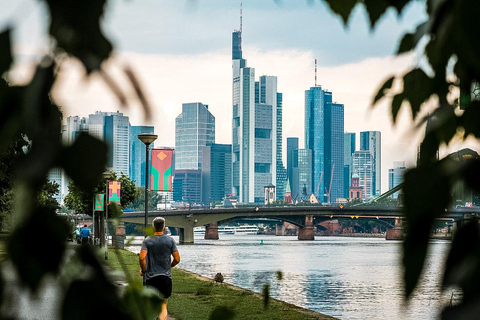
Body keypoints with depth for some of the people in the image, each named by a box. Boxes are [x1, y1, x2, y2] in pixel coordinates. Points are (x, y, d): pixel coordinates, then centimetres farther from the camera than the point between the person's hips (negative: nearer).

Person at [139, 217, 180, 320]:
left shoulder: (147, 240, -3)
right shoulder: (170, 240, 0)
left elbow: (141, 257, -16)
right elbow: (177, 259, -1)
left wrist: (143, 270, 0)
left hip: (151, 277, -1)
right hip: (166, 277, 1)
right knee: (163, 305, 7)